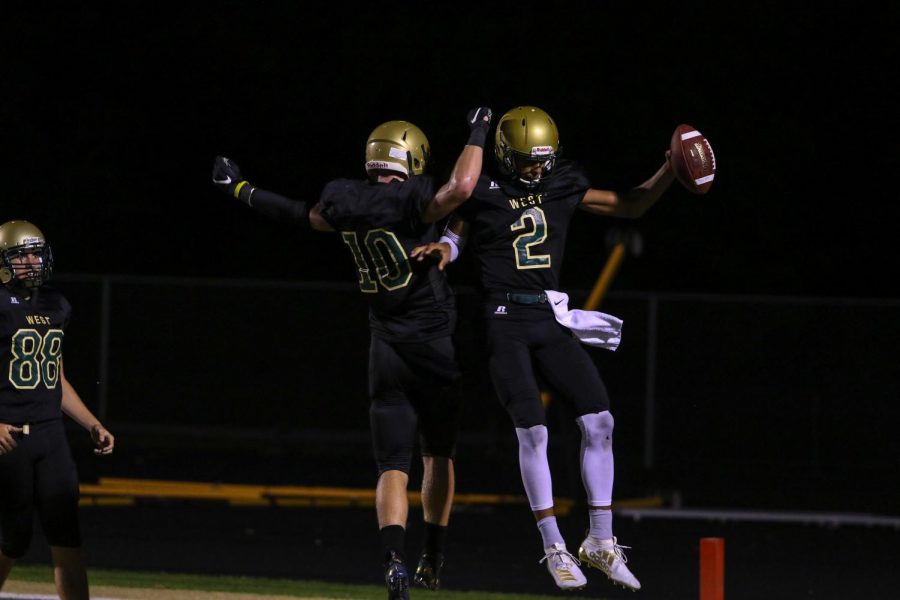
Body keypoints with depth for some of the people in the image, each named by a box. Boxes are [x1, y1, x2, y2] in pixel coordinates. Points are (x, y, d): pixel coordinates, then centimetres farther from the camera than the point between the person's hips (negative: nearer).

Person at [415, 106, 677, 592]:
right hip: (505, 321, -4)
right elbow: (453, 239, 8)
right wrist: (441, 250, -16)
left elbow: (630, 205, 15)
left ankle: (601, 542, 3)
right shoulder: (483, 192, -2)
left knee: (599, 420, -5)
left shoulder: (563, 186, 8)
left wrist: (669, 171, 1)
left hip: (551, 320, 4)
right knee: (532, 431, -13)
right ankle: (554, 548, -3)